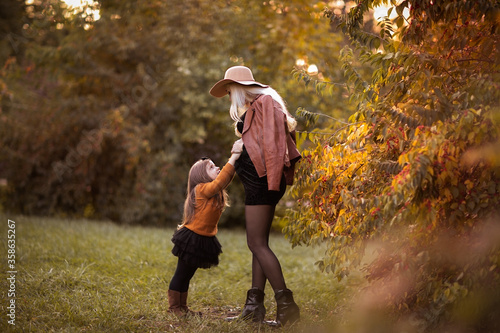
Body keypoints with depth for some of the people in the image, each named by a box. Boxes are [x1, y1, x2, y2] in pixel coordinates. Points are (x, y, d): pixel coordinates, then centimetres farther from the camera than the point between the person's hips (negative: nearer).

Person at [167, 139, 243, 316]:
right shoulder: (202, 189, -19)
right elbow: (220, 181, -32)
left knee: (187, 275, 17)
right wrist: (234, 157, -31)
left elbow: (226, 178, 1)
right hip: (192, 237, -9)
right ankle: (174, 306, 14)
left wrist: (236, 156, -9)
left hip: (204, 240, 9)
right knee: (181, 273, 4)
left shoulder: (216, 192, 6)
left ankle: (182, 307, 26)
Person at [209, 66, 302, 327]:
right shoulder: (252, 109, 23)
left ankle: (286, 304, -13)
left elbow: (273, 143, -18)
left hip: (261, 181, -11)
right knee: (258, 244, 9)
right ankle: (254, 306, 12)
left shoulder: (264, 103, -8)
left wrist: (272, 181, -23)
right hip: (258, 182, 11)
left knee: (257, 244, -12)